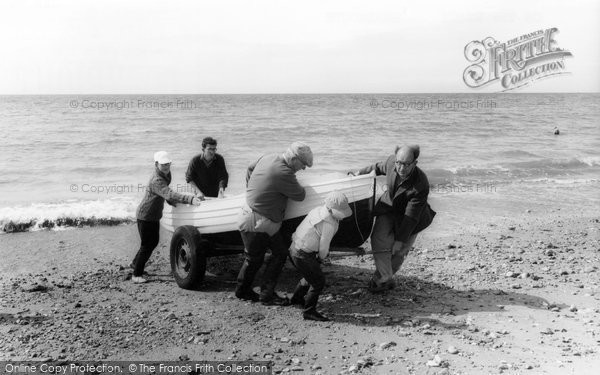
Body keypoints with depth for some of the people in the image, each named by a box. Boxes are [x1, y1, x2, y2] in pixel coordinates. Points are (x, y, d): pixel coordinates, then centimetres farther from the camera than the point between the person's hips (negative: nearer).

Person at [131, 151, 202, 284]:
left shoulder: (166, 174, 0)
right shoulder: (156, 181, -31)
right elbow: (169, 195, -46)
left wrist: (173, 202, 9)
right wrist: (190, 199, -55)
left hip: (154, 216, 9)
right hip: (145, 216, -9)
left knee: (153, 242, 20)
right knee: (147, 245, -4)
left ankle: (135, 263, 41)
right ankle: (136, 275, 8)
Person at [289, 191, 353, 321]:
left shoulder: (319, 210, 5)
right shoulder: (329, 223, -23)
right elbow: (324, 246, -14)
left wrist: (322, 254, 23)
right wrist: (322, 257, 7)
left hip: (295, 247, 10)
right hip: (303, 255, -10)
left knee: (311, 276, 28)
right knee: (318, 281, -2)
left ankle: (297, 298, 48)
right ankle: (309, 311, 5)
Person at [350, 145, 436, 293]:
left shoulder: (420, 185, -35)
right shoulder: (391, 162, -22)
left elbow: (411, 216, -29)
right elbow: (379, 167, 6)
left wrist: (401, 240, -25)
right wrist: (360, 173, 9)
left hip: (412, 214, -3)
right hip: (389, 208, 4)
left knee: (399, 252, 1)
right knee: (380, 239, -15)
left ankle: (380, 279, 23)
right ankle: (386, 279, -2)